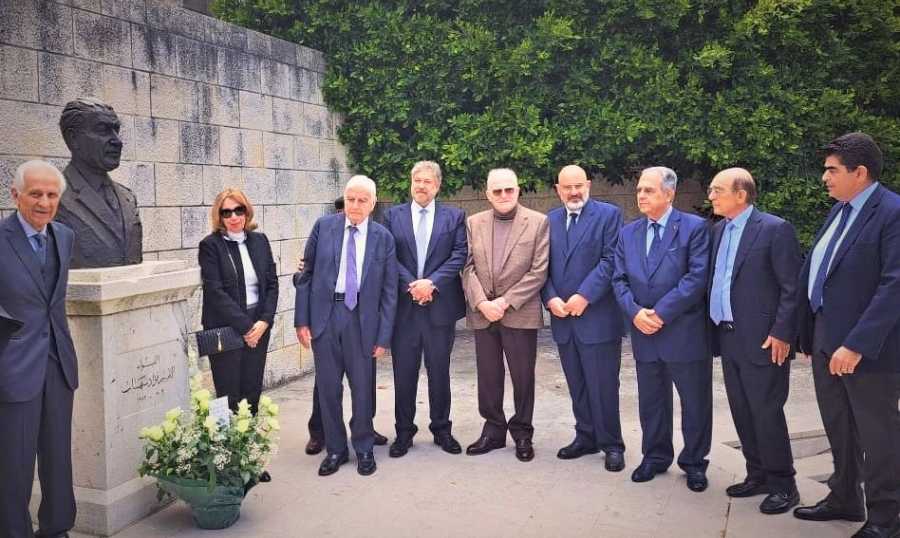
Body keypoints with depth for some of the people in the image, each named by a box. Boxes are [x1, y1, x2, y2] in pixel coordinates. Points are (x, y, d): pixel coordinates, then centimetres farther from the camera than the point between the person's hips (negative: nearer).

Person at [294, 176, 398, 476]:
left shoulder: (383, 237, 2)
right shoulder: (324, 226, 3)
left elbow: (389, 290, 2)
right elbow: (306, 275, 4)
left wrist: (384, 335, -2)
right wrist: (301, 320, -2)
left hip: (361, 319, -1)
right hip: (324, 316, 1)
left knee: (363, 387, 7)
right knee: (328, 387, 8)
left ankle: (364, 449, 26)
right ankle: (335, 449, 25)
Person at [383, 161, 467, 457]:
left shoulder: (454, 216, 5)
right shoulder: (393, 216, 7)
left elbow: (459, 255, -4)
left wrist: (432, 283, -14)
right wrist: (411, 285, -12)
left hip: (441, 305, 0)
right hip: (404, 306, 0)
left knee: (439, 371, 9)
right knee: (404, 372, 6)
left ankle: (441, 429, 23)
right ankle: (404, 431, 19)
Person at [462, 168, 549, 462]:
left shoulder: (538, 222, -2)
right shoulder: (473, 223, 8)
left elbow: (538, 271, -8)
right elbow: (468, 267, 3)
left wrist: (505, 301, -13)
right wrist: (482, 303, -10)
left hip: (520, 314, -3)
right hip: (482, 313, 3)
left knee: (523, 377, 6)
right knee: (488, 376, 10)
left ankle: (522, 432, 22)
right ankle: (493, 429, 25)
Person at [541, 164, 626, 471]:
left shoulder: (608, 214, -2)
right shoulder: (550, 220, 13)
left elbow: (611, 260, -10)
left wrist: (584, 296, -16)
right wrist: (550, 298, -6)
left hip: (597, 317, -5)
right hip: (562, 317, 5)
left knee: (603, 387, 0)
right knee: (577, 387, 13)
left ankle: (611, 444, 12)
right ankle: (586, 437, 25)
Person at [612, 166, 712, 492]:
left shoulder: (694, 227, -6)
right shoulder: (628, 233, 10)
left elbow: (697, 276, -14)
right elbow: (619, 279, 7)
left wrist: (661, 312, -17)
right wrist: (635, 312, -11)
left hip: (685, 333, -4)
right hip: (644, 334, 4)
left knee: (695, 402, 7)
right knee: (651, 401, 15)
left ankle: (694, 462, 25)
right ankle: (655, 457, 31)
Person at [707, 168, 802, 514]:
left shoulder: (775, 229, -10)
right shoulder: (718, 230, 11)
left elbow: (792, 287, -12)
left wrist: (782, 334, -16)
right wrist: (714, 329, 8)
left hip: (762, 341, -7)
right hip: (728, 338, 7)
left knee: (766, 413, -1)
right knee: (742, 413, 13)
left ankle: (782, 485, 13)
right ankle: (758, 475, 26)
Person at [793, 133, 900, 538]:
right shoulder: (839, 211, 11)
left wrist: (857, 345, -26)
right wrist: (809, 335, 13)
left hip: (867, 347, -8)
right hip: (826, 340, 8)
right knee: (838, 428, 20)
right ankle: (844, 499, 36)